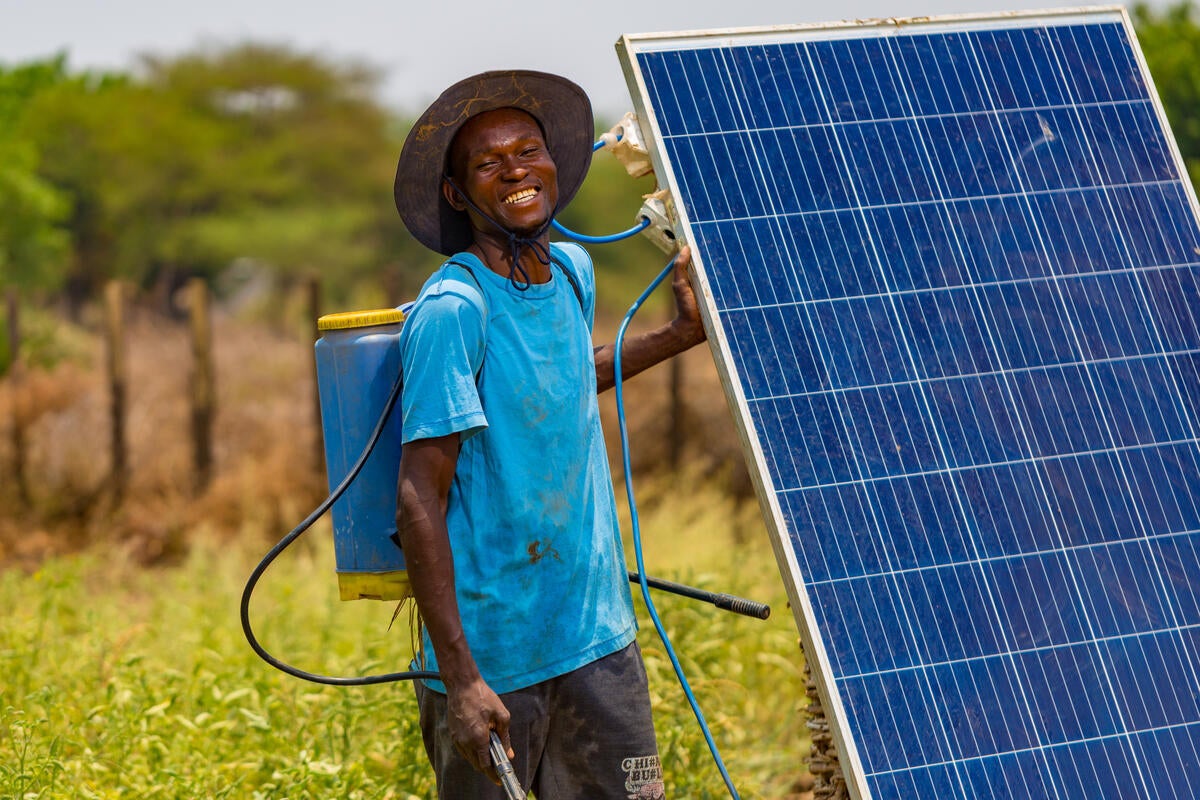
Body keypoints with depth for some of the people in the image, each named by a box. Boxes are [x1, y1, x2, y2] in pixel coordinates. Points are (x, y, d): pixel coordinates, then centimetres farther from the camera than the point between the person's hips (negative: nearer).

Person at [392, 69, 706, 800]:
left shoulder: (572, 273, 7)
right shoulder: (451, 311, -15)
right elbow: (420, 501, -18)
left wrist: (681, 335, 26)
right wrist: (459, 677, -22)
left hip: (599, 636, 6)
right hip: (491, 657, -6)